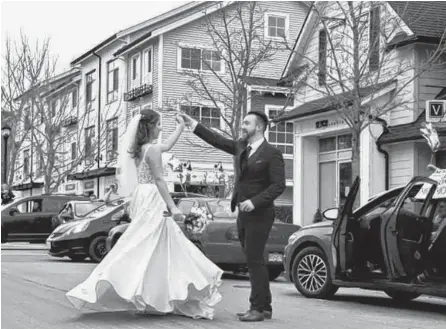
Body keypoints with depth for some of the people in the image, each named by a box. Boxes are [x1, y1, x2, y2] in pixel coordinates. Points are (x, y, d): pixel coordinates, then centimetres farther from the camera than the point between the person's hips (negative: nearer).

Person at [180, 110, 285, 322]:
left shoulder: (272, 154, -9)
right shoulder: (240, 147, 12)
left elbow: (278, 186, -15)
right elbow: (217, 140, 16)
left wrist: (254, 201, -23)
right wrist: (193, 125, 10)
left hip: (259, 214, -7)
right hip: (243, 214, 7)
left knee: (254, 260, -9)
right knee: (253, 261, 9)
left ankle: (258, 308, -5)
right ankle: (263, 307, 15)